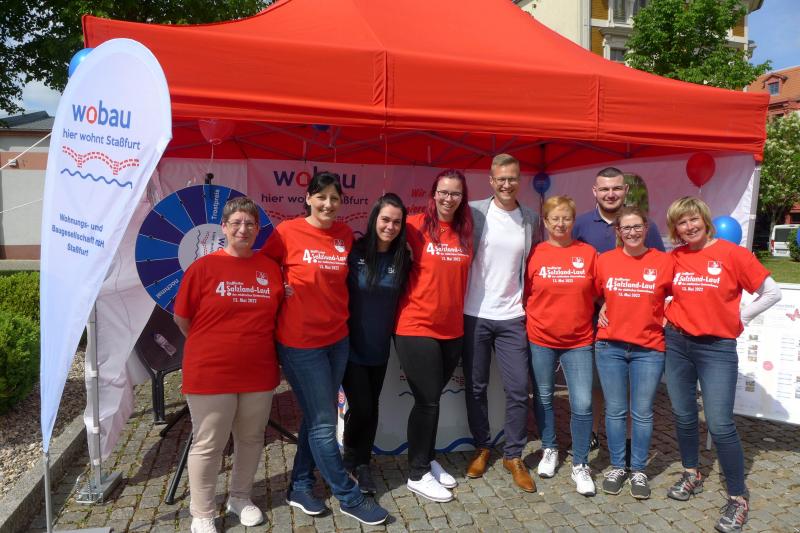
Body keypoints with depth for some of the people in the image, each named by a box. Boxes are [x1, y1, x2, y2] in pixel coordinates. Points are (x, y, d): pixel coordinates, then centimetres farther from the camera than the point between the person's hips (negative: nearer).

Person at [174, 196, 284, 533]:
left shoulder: (271, 268, 2)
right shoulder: (203, 267, -7)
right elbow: (182, 318, 0)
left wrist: (253, 344, 5)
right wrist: (208, 346, 4)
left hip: (258, 372, 4)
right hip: (210, 373, -3)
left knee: (251, 438, 17)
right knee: (207, 445, 7)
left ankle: (240, 498, 38)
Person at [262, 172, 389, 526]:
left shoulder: (345, 234, 3)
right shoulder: (287, 231, -10)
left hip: (337, 339, 5)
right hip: (300, 341, -5)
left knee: (316, 418, 17)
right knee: (324, 424, 3)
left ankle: (300, 487, 35)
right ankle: (350, 498, 20)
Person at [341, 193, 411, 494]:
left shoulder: (402, 259, 0)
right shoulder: (353, 252, -11)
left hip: (380, 347, 4)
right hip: (351, 345, -4)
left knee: (372, 407, 13)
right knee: (360, 407, -2)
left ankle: (362, 464, 32)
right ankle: (352, 461, 26)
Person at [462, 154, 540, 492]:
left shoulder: (531, 220, 5)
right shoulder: (474, 212, -5)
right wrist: (460, 302, -9)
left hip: (512, 317, 2)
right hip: (475, 314, -1)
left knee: (518, 389, 3)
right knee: (476, 387, 10)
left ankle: (514, 456, 21)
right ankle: (481, 448, 30)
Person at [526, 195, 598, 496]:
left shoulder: (588, 253, 0)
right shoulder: (535, 254, -3)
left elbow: (599, 293, 6)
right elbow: (525, 295, 2)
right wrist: (534, 320, -3)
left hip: (579, 341, 0)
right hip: (541, 339, 0)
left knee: (582, 404, -2)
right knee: (543, 398, 14)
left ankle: (580, 465, 17)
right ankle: (549, 450, 36)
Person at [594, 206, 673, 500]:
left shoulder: (663, 261, -3)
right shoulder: (604, 260, 1)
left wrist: (667, 321, -3)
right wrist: (601, 312, 1)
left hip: (649, 349, -1)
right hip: (610, 346, 1)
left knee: (643, 413, 8)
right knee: (615, 411, 10)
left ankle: (639, 470, 25)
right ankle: (617, 466, 26)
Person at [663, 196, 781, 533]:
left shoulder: (732, 254, -7)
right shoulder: (673, 258, 3)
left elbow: (772, 293, -3)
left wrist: (738, 318, -4)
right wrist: (665, 316, 4)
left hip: (717, 347, -4)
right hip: (676, 343, 4)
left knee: (720, 425, -5)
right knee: (683, 416, 12)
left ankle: (738, 498, 12)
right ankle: (691, 475, 32)